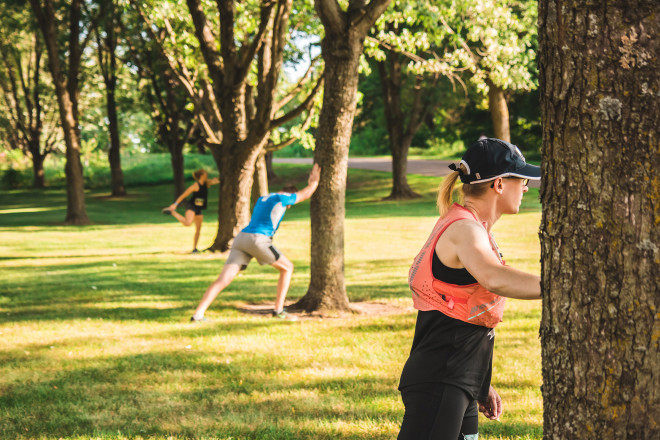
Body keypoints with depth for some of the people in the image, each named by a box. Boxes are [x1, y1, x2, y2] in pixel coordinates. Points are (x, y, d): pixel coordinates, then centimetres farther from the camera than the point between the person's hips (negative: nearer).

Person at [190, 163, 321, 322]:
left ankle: (198, 314, -19)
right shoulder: (282, 198, 7)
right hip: (258, 239, -6)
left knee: (223, 279, -5)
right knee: (287, 267, 14)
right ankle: (278, 310, 9)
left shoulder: (262, 199, 29)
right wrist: (314, 181, 43)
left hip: (241, 238, 7)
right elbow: (305, 194, 23)